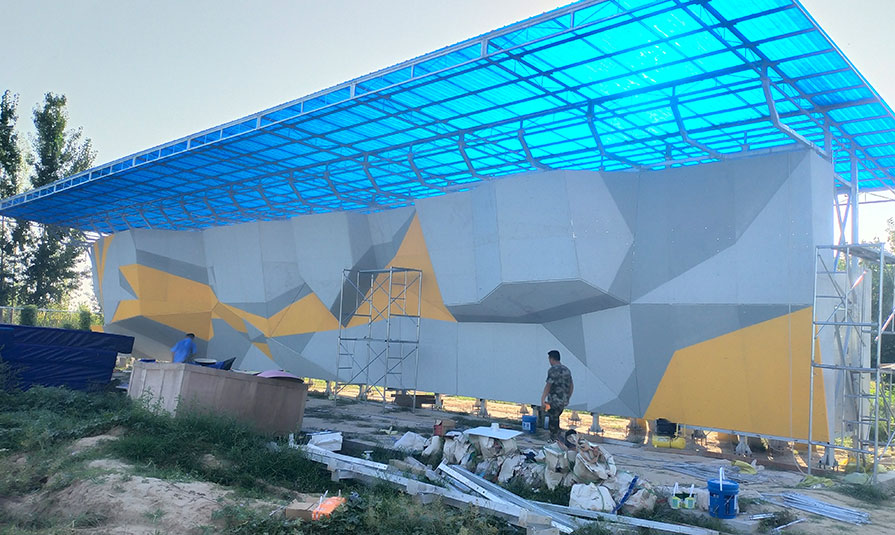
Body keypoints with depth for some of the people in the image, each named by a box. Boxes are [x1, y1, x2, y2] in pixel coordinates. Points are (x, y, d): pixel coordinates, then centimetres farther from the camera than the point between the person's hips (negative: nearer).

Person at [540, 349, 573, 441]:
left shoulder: (553, 370, -14)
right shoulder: (567, 370, 11)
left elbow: (548, 386, -19)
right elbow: (571, 386, 16)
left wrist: (542, 400, -18)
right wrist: (567, 398, 25)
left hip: (554, 401, -8)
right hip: (564, 401, 8)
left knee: (553, 421, 1)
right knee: (555, 418, 21)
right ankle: (557, 437, 26)